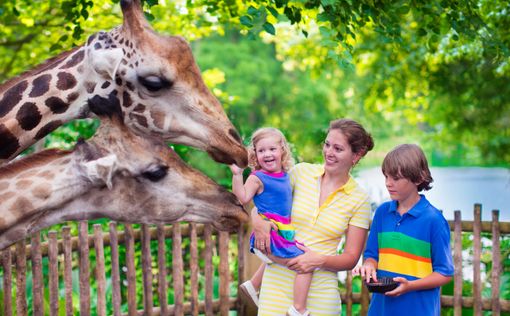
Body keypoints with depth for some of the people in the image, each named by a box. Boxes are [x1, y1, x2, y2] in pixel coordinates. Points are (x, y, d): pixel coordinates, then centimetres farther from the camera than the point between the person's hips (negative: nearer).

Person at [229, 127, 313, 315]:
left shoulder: (285, 175, 9)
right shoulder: (257, 178, -13)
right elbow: (243, 198, -25)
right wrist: (237, 174, -30)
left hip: (284, 232, 9)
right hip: (271, 234, -9)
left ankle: (252, 285, 50)